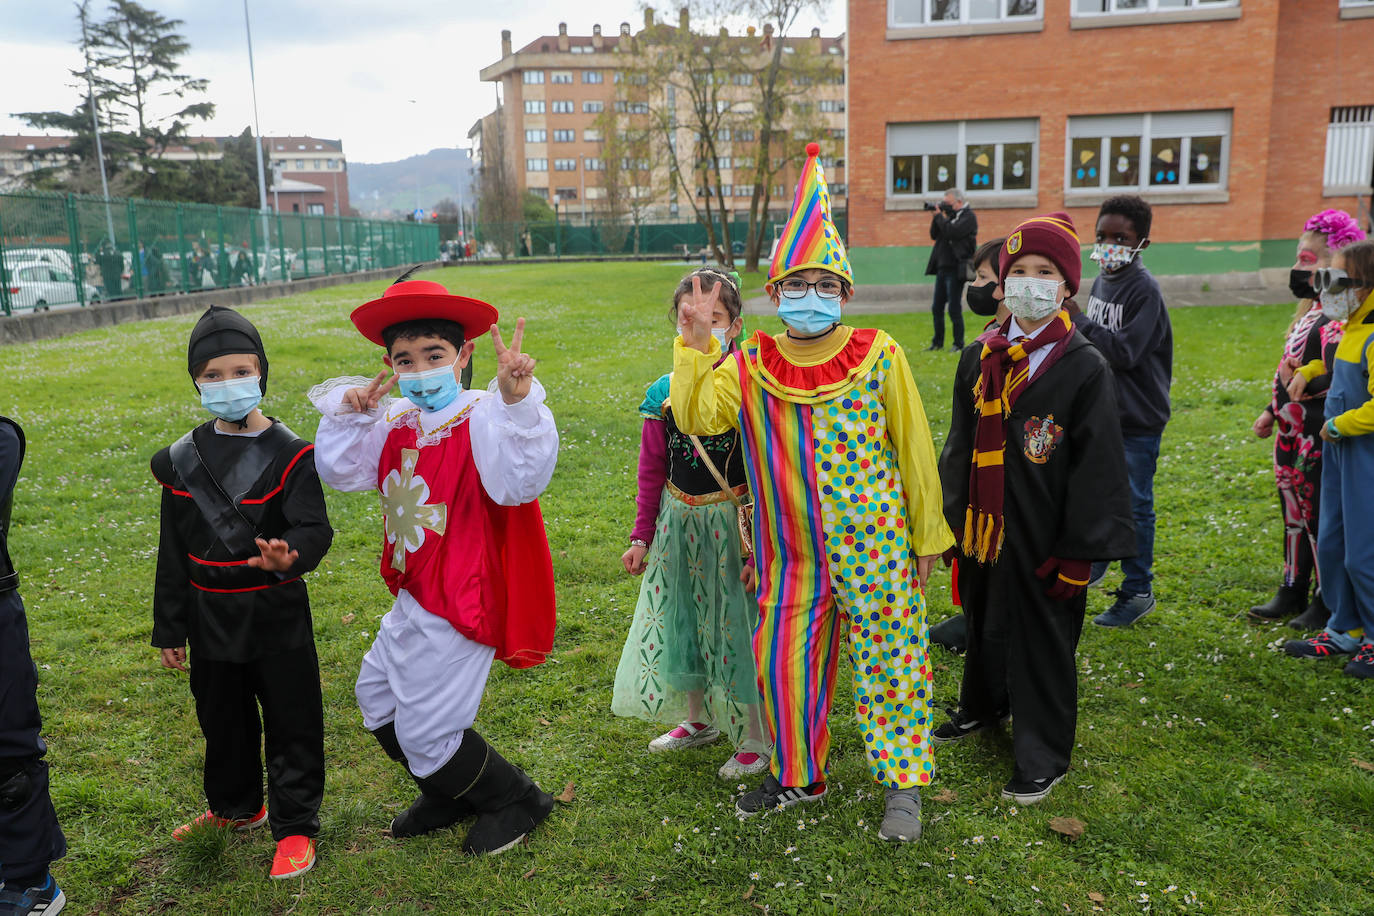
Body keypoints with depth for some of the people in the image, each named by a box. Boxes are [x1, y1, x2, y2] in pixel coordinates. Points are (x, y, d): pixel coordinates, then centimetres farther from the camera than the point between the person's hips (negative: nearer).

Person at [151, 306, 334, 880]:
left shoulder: (288, 454, -12)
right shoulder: (182, 460, 2)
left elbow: (315, 529, -19)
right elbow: (173, 552, 7)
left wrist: (292, 555, -43)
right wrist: (169, 628, 10)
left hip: (277, 614, -4)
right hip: (211, 616, 5)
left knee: (290, 721, 6)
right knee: (222, 719, 20)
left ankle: (295, 827, 22)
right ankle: (236, 807, 43)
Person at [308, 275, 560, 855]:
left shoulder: (481, 420, -21)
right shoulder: (396, 425, 4)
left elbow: (518, 481, -39)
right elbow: (339, 471, 8)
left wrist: (516, 400, -50)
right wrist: (347, 414, -6)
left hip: (459, 607, -9)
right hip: (413, 599, 9)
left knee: (425, 731, 0)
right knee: (377, 698, 26)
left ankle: (516, 801, 25)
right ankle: (452, 793, 45)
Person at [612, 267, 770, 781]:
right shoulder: (664, 395, 1)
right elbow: (652, 472, 9)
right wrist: (642, 536, 9)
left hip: (732, 524, -5)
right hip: (677, 522, 5)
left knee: (736, 623, 4)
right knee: (679, 621, 17)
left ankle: (755, 738, 24)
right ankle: (699, 719, 40)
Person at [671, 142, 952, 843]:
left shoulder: (879, 356, -5)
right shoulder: (750, 368, 1)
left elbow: (913, 447, 1)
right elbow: (695, 417, -11)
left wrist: (927, 534, 4)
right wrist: (695, 345, -16)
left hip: (876, 543, -2)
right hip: (792, 551, 3)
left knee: (889, 656, 6)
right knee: (785, 660, 12)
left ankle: (902, 784, 25)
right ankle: (796, 774, 34)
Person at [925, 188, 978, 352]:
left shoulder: (969, 216, -7)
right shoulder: (950, 215, 16)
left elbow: (952, 232, -21)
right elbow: (934, 235, 15)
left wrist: (940, 217, -9)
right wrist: (937, 216, 3)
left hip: (956, 270, -8)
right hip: (942, 268, 8)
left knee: (954, 308, -7)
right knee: (937, 308, 10)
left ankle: (959, 344, 2)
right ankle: (937, 342, 19)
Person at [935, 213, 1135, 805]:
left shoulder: (1085, 368, -11)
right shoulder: (978, 360, 3)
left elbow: (1097, 468, -11)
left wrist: (1078, 553, -12)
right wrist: (952, 526, 6)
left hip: (1043, 539, -5)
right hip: (983, 528, 5)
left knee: (1043, 643, 7)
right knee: (983, 623, 21)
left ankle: (1042, 756, 26)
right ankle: (982, 708, 47)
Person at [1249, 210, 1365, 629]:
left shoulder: (1336, 320, -20)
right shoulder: (1310, 312, 11)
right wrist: (1272, 410, 22)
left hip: (1317, 438, -10)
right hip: (1291, 434, 10)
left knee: (1319, 518, 1)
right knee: (1294, 513, 17)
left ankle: (1328, 603, 15)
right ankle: (1293, 591, 30)